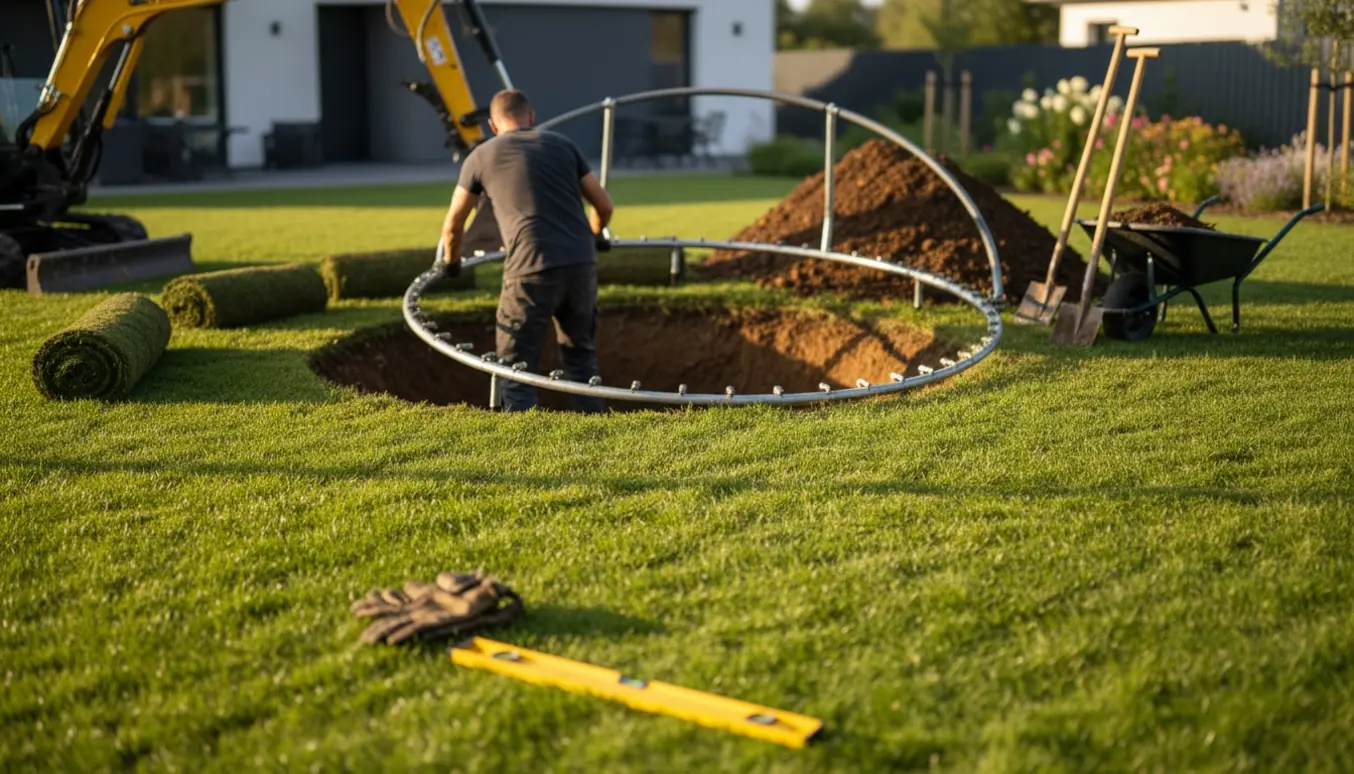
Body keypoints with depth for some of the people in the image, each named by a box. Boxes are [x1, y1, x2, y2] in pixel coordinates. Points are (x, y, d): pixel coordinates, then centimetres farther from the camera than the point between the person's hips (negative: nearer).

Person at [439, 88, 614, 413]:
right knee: (580, 355, 21)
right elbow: (604, 206, 22)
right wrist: (595, 236, 45)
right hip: (581, 263, 3)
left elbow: (452, 227, 23)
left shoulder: (481, 156, 13)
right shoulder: (561, 144, 18)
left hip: (531, 268, -3)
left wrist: (451, 261, 44)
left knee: (516, 366, 7)